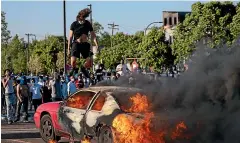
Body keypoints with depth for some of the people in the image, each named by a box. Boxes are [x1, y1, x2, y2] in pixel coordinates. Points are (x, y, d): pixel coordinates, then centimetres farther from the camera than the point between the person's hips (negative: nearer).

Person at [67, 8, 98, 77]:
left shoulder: (88, 24, 2)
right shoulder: (74, 24, -3)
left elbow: (93, 35, 0)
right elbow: (70, 37, 1)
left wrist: (96, 45, -14)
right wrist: (68, 48, -2)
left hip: (85, 44, 2)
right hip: (76, 44, -2)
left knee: (89, 62, -7)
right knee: (73, 61, -21)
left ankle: (83, 68, 27)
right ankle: (74, 70, 12)